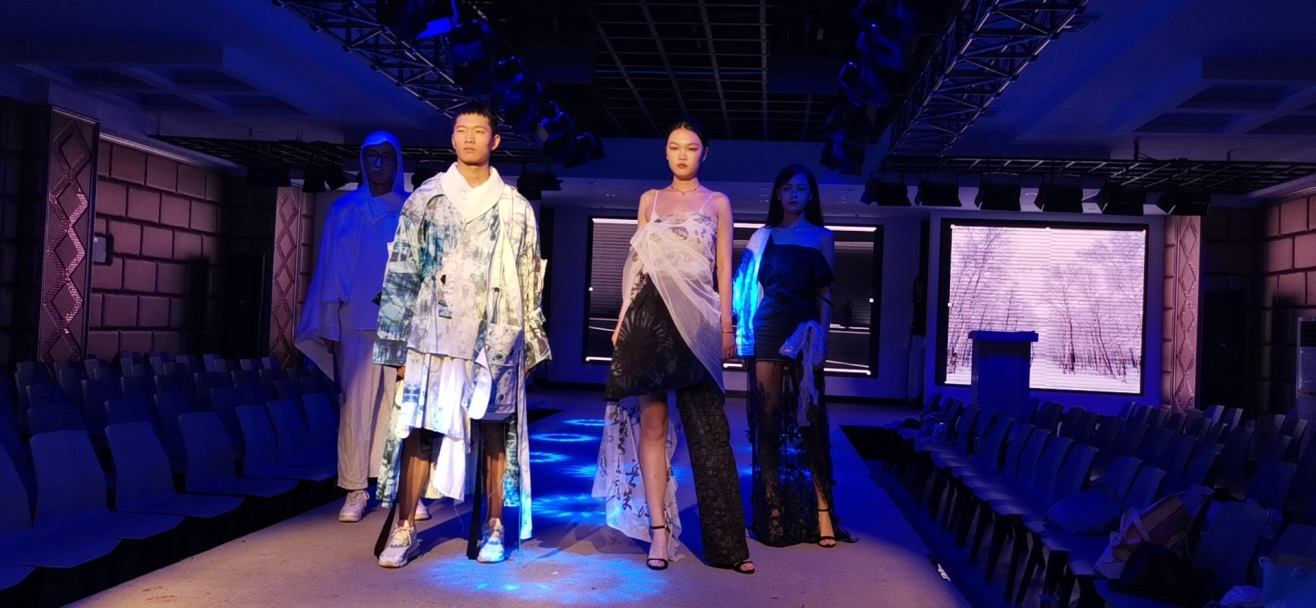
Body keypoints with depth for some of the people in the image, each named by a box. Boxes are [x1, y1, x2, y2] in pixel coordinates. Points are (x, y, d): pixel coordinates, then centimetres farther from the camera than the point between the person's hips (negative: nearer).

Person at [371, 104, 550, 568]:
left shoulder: (516, 208, 9)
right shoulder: (425, 199, 6)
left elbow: (530, 281, 11)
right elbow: (401, 274, 4)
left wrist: (531, 344, 7)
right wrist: (397, 344, -1)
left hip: (496, 339, 1)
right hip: (434, 336, 0)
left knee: (496, 432, 5)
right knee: (420, 430, -2)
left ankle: (494, 526, 16)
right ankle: (403, 529, 6)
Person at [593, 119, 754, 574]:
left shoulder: (717, 203, 10)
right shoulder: (650, 199, 14)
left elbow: (724, 268, 7)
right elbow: (637, 263, 12)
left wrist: (726, 325, -1)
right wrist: (622, 319, 5)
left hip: (696, 319, -2)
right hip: (650, 315, 2)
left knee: (707, 427, -2)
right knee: (651, 424, -1)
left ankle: (725, 541, 2)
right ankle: (659, 529, 5)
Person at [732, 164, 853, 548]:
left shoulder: (821, 237, 9)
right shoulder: (763, 236, 13)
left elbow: (825, 294, 5)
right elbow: (753, 287, 10)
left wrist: (822, 339, -5)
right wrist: (746, 336, 2)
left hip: (803, 331, -2)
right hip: (767, 331, 2)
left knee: (810, 419, -4)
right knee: (767, 420, 1)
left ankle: (822, 511, -2)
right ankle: (772, 508, 8)